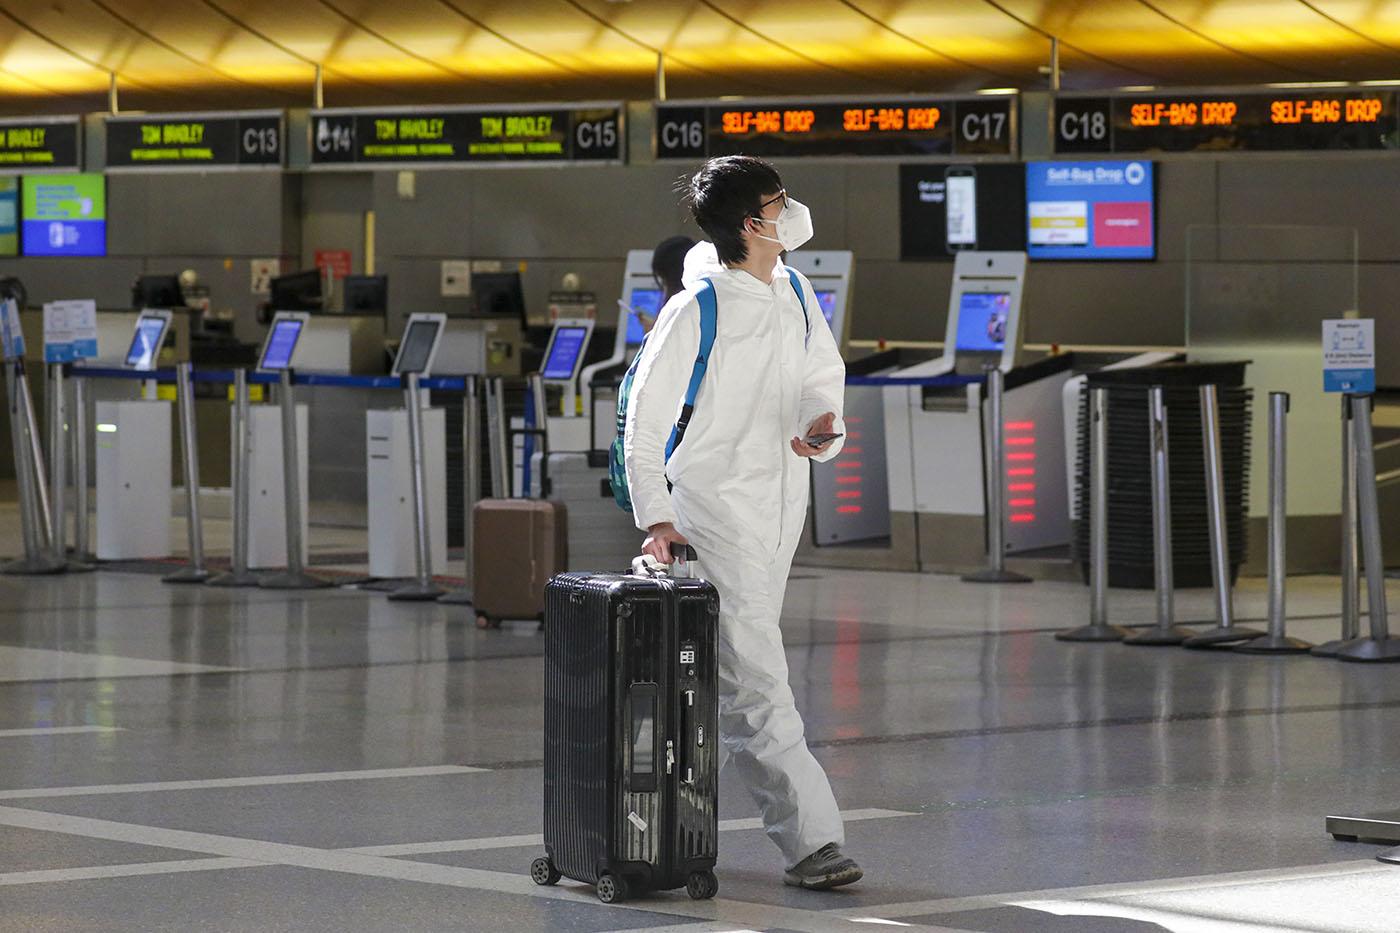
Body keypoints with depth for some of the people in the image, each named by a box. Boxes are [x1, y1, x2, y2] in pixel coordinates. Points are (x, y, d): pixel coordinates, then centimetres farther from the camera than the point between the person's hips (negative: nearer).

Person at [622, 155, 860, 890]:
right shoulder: (695, 313, -14)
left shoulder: (794, 294, 7)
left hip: (780, 503, 8)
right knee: (755, 677, -11)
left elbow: (823, 374, 17)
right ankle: (809, 838, -15)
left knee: (727, 675, 15)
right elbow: (643, 419, -11)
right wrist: (655, 517, -19)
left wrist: (823, 422, -8)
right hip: (714, 505, -8)